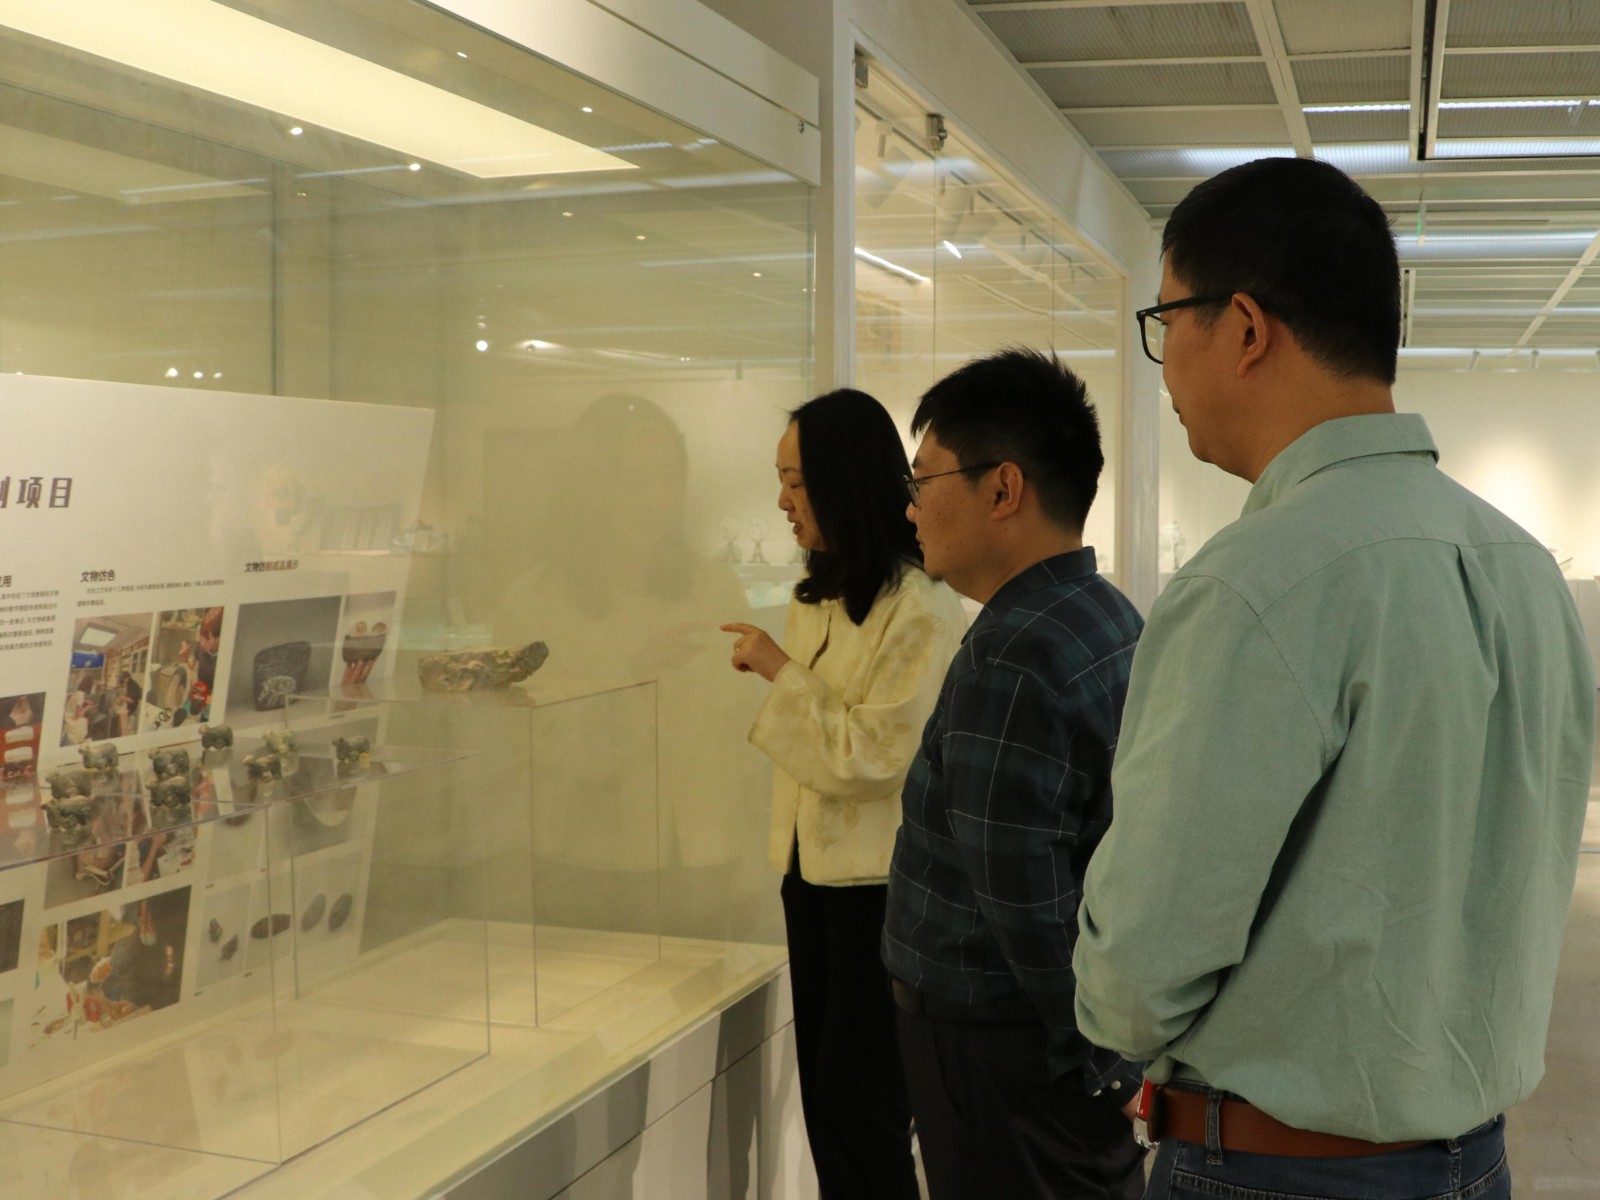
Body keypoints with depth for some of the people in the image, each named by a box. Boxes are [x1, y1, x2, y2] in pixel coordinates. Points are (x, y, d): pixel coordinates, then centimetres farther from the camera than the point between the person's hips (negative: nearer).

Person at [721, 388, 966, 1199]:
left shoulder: (924, 610, -17)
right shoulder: (814, 599, 9)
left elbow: (870, 752, -19)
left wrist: (780, 672, -15)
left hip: (881, 884, -8)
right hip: (814, 870, 8)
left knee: (859, 1108, -1)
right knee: (825, 1100, 14)